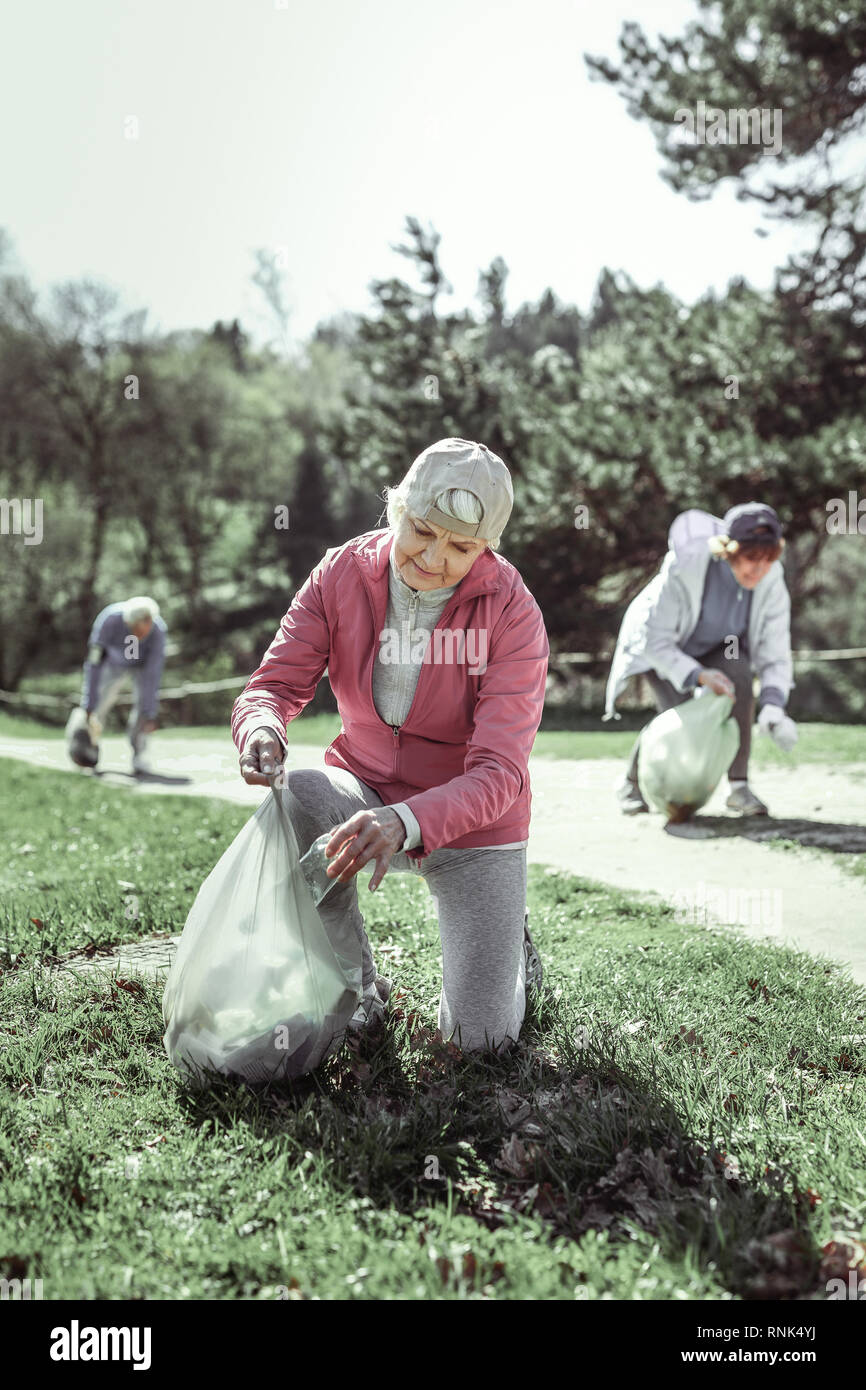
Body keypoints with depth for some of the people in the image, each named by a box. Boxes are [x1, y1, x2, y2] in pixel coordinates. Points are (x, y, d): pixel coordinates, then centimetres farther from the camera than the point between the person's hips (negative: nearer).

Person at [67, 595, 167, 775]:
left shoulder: (158, 630, -37)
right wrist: (89, 707, -35)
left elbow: (153, 674, -35)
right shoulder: (109, 620, -39)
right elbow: (94, 666, -35)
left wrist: (150, 714, -37)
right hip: (113, 663, 0)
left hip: (143, 664, 0)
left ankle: (138, 755, -7)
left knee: (144, 699, -23)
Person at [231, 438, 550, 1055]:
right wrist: (260, 729, -40)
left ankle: (507, 943, 29)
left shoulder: (513, 615, -21)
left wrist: (404, 824, -48)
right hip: (368, 790, 2)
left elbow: (498, 776, -28)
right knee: (301, 795, -35)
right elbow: (276, 683, -13)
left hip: (470, 822, -2)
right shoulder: (342, 574, -12)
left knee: (482, 1039, -9)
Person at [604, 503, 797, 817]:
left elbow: (774, 653, -22)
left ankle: (738, 786, -18)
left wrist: (773, 705, -40)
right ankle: (631, 783, 7)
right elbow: (655, 641, -29)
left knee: (738, 678, -28)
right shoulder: (684, 567, -37)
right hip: (661, 646, -3)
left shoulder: (771, 582, -26)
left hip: (716, 647, 3)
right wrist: (697, 675, -43)